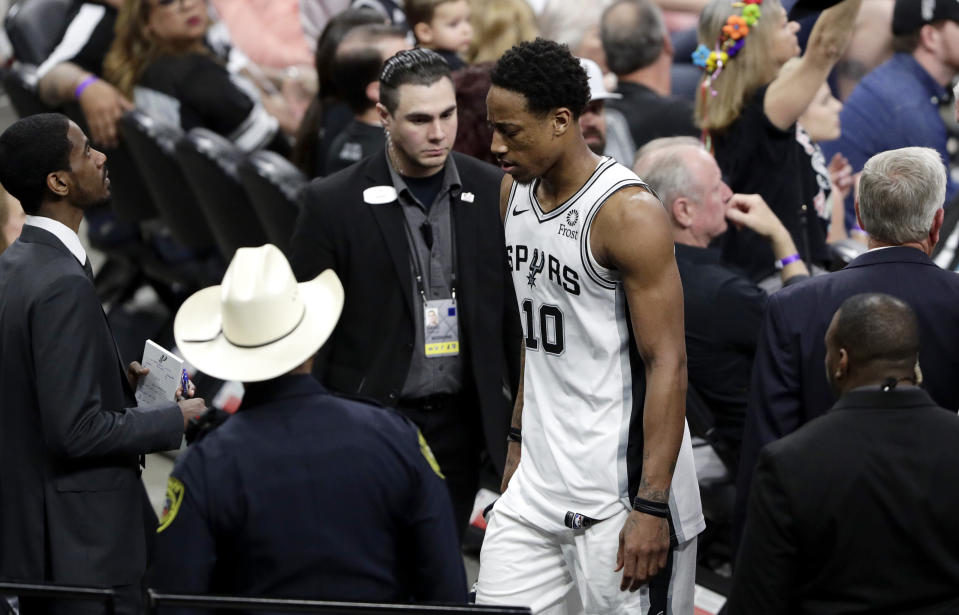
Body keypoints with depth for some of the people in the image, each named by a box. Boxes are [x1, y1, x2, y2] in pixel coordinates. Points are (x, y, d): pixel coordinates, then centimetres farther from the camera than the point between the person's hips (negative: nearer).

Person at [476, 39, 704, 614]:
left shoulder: (629, 213, -17)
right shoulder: (516, 190, 8)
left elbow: (668, 366, -19)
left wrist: (651, 506, -22)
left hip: (620, 488, -8)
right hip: (538, 481, 8)